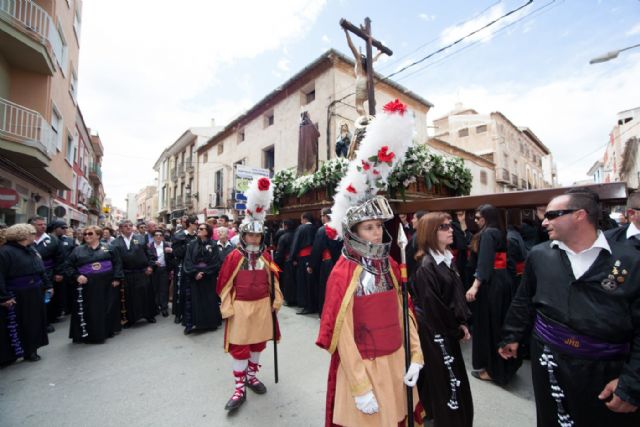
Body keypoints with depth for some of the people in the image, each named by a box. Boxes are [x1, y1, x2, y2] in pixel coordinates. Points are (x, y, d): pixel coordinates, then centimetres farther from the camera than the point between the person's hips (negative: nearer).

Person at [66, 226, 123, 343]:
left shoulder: (107, 247, 3)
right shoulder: (78, 250, 6)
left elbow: (117, 262, 2)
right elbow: (69, 266, 6)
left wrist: (116, 278, -5)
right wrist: (76, 276, -11)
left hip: (106, 284, 0)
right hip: (87, 285, 0)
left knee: (107, 308, 9)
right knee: (89, 311, 3)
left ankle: (107, 331, 25)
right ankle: (87, 335, 16)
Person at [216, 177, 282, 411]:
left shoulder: (266, 256, 0)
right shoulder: (234, 256, -10)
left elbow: (273, 280, 6)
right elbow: (224, 284, -7)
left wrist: (277, 300, 7)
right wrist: (227, 308, -8)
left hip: (262, 306, 4)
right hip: (241, 307, -3)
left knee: (258, 343, 17)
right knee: (239, 347, 6)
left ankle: (252, 375, 40)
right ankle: (239, 388, 22)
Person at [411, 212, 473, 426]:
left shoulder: (448, 258, 4)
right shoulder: (426, 266, -22)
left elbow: (457, 294, 11)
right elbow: (433, 307, -19)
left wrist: (461, 323, 3)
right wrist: (458, 329, -8)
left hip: (448, 329, 8)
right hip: (435, 332, -8)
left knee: (452, 379, 22)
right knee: (447, 380, 6)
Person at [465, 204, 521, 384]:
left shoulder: (487, 233, -14)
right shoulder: (499, 233, 13)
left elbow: (485, 261, -25)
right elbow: (497, 258, 14)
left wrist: (475, 285, -30)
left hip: (491, 283, -9)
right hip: (503, 280, 9)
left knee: (487, 324, 3)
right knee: (499, 323, 18)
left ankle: (492, 369, 15)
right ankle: (506, 365, 32)